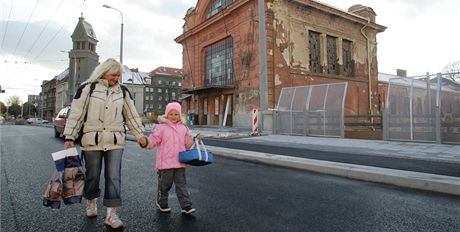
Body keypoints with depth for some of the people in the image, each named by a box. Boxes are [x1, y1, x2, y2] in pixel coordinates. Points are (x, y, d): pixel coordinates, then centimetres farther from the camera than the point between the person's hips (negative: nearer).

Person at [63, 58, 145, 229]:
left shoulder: (122, 91, 8)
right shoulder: (88, 88, -2)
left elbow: (131, 115, 13)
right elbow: (76, 114, -2)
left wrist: (140, 135, 12)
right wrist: (70, 137, -5)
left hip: (115, 141, 2)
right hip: (92, 140, -1)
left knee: (114, 177, -2)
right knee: (92, 175, 12)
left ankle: (112, 214, 4)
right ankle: (91, 202, 38)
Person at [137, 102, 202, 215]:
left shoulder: (183, 128, 13)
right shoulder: (161, 127, -1)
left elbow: (188, 143, 17)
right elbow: (153, 140, -6)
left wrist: (195, 139, 2)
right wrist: (145, 142, -25)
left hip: (179, 162, 3)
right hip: (165, 162, -3)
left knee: (181, 184, 4)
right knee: (165, 184, 11)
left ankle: (186, 206, 8)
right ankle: (161, 202, 33)